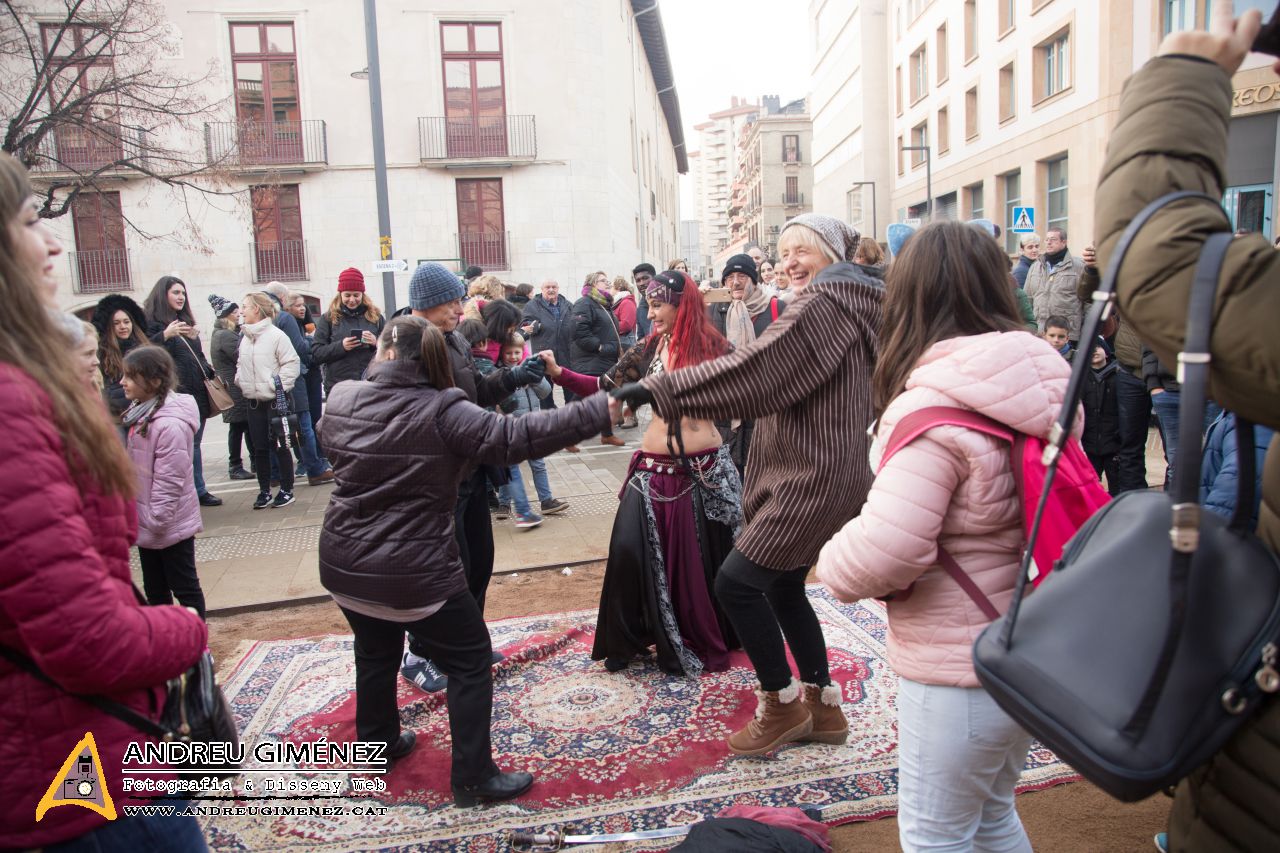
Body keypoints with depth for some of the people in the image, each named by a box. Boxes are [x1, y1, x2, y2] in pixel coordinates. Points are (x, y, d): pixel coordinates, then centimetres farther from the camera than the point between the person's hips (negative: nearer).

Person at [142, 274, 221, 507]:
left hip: (197, 392, 7)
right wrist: (165, 335, -26)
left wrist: (210, 374, 17)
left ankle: (199, 491, 18)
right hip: (175, 393, -7)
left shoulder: (186, 321, 19)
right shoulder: (152, 322, -3)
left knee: (194, 444, 13)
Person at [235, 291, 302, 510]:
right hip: (253, 401, 6)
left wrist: (279, 385, -14)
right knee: (259, 448, 10)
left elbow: (292, 363, -11)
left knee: (280, 446, 0)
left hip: (275, 400, -6)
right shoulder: (244, 337, 9)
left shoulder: (275, 335, -11)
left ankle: (287, 490, 11)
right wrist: (240, 380, 5)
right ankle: (264, 491, 19)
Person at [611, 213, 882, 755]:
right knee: (784, 586, 17)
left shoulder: (822, 306, -16)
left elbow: (750, 370, -25)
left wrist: (661, 390, -25)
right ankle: (823, 708, 27)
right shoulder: (851, 304, 17)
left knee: (736, 582, -7)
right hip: (816, 471, 11)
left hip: (813, 478, -11)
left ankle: (783, 704, 10)